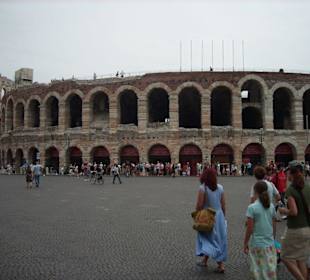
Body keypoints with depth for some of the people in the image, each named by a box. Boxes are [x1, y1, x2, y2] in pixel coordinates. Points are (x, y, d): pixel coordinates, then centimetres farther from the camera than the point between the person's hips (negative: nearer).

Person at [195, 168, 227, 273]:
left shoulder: (203, 188, -16)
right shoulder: (220, 187, -2)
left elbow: (199, 205, -15)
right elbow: (223, 205, 3)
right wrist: (222, 217, 15)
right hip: (219, 216, 5)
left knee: (210, 239, 9)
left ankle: (221, 265, 7)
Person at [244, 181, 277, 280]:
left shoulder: (252, 207, -14)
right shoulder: (271, 206, 0)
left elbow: (250, 229, -14)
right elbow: (274, 227, 7)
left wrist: (245, 244, -3)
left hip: (257, 244, -4)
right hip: (270, 244, 4)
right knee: (270, 272, 13)